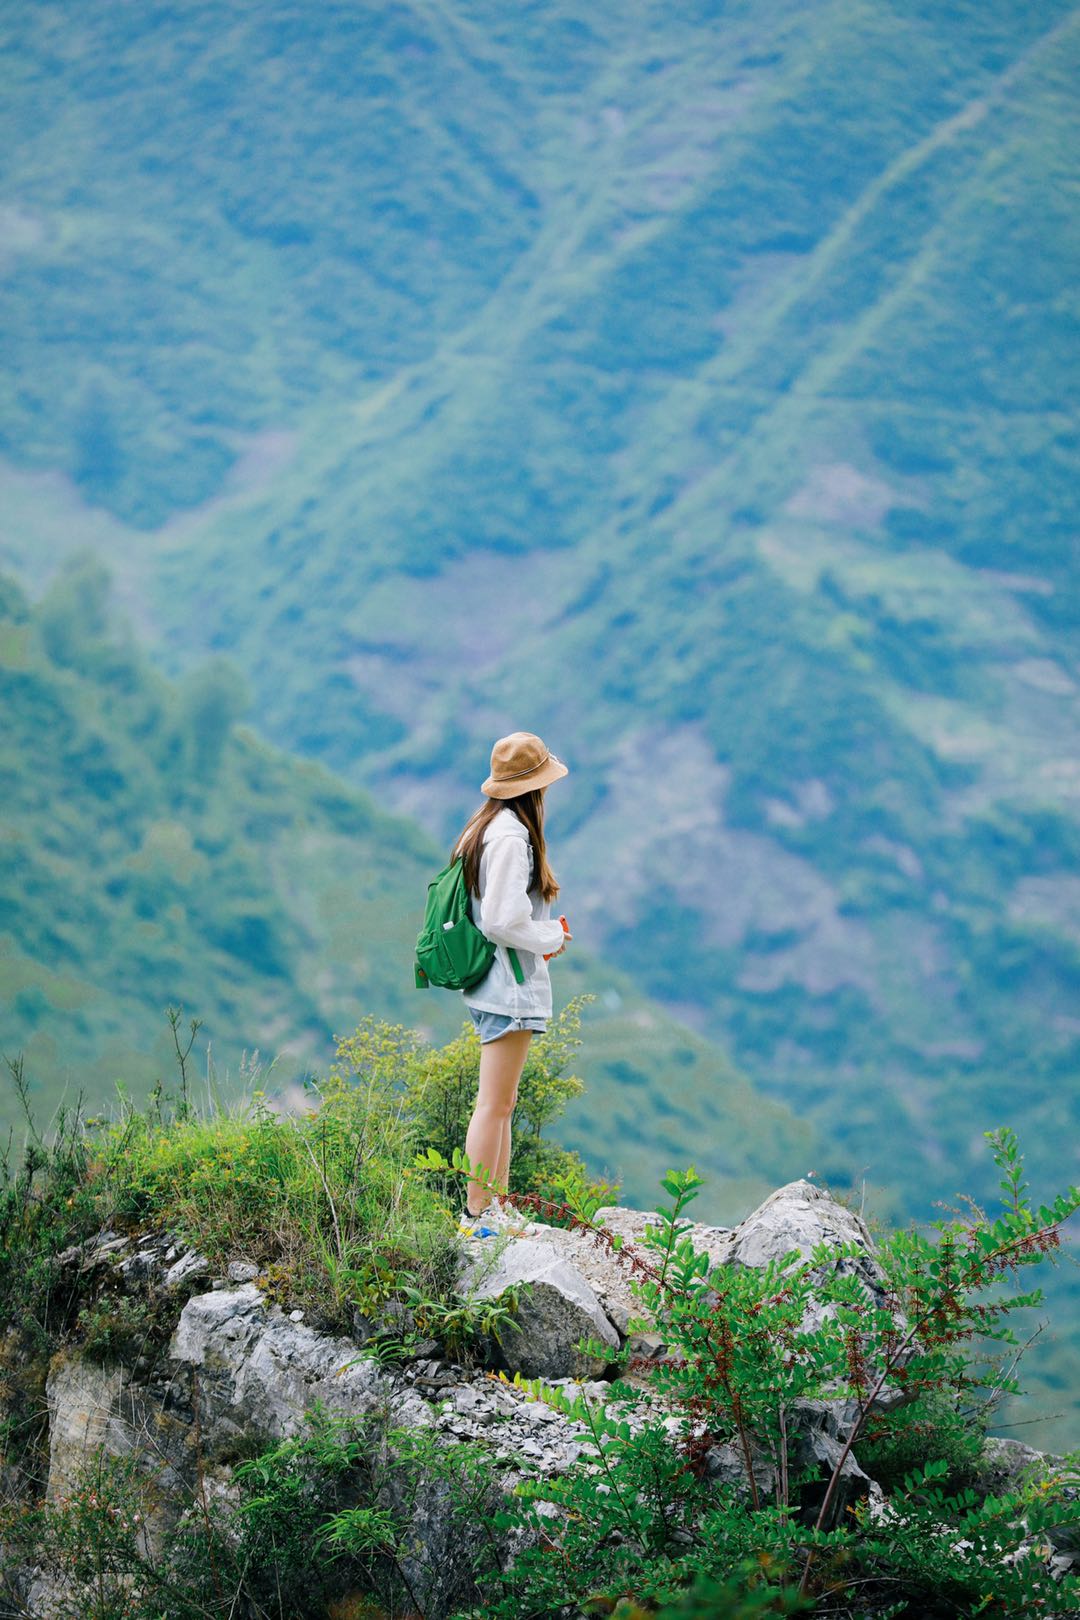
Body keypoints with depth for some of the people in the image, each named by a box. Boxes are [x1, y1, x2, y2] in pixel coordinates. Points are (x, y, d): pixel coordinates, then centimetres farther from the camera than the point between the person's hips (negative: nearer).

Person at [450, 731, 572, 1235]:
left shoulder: (486, 825, 12)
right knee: (494, 1103, -6)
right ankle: (476, 1214, -4)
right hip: (509, 985, -10)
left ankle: (497, 1208, 20)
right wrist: (551, 937, -7)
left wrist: (543, 933, 11)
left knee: (500, 1102, 15)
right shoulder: (511, 836, -19)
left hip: (495, 984, 10)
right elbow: (501, 920, -22)